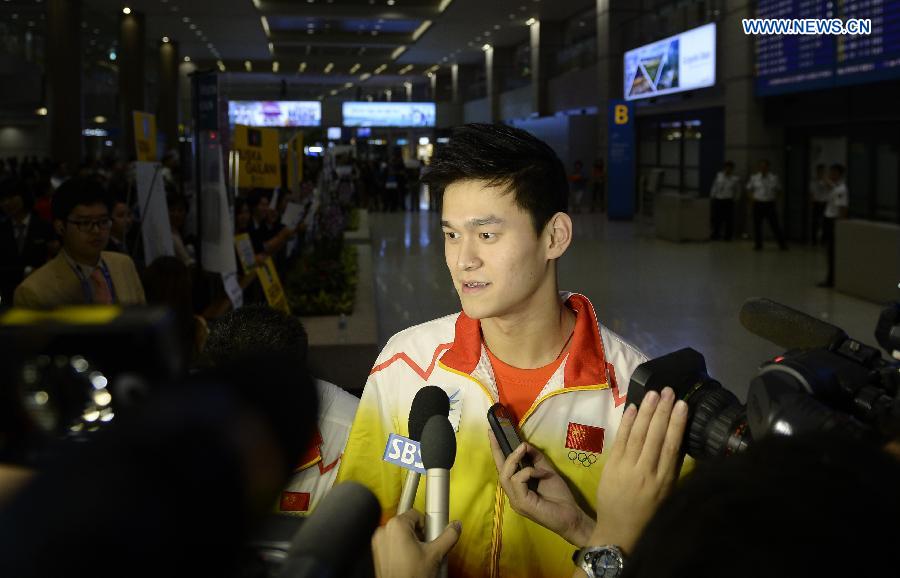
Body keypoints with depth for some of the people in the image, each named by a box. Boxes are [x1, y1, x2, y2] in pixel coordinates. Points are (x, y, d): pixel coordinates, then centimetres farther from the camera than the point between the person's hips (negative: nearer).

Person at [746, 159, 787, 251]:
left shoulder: (774, 178, 3)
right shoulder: (754, 178, 4)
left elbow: (778, 190, 14)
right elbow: (749, 189, 14)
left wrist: (775, 198, 1)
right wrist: (752, 197, -1)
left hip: (770, 204, -1)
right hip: (758, 204, 1)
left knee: (774, 224, -1)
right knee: (757, 225, 3)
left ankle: (782, 244, 7)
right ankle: (758, 245, 15)